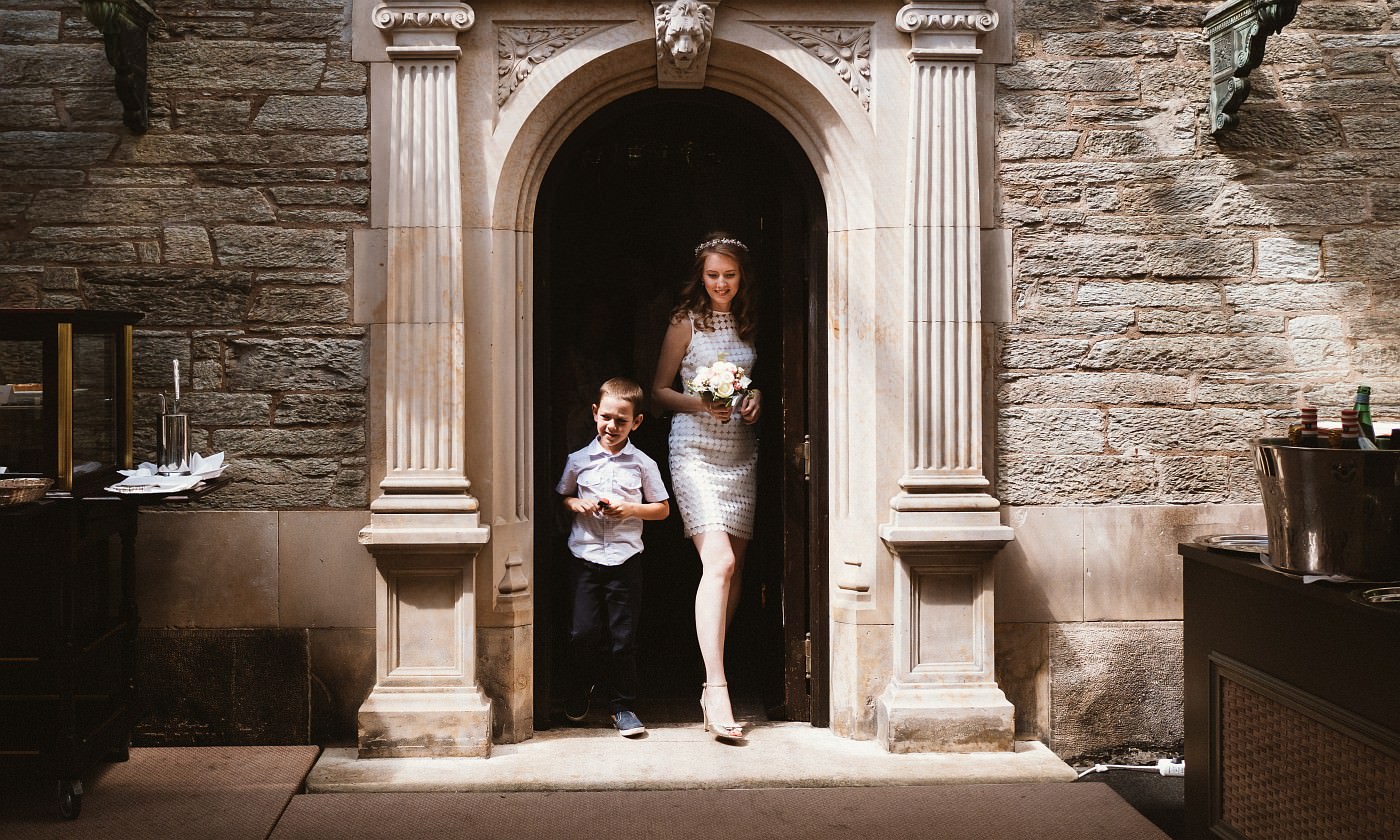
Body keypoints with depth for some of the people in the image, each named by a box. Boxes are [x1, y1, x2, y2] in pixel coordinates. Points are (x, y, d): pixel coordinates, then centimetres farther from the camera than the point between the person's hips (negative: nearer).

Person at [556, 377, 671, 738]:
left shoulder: (643, 464, 3)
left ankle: (624, 706, 14)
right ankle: (580, 688, 27)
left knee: (623, 637, 1)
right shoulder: (578, 460, 5)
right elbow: (561, 498, 16)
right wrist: (578, 505, -6)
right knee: (583, 632, -1)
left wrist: (631, 509, -8)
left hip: (625, 559, -1)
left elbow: (663, 508, 8)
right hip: (585, 556, 1)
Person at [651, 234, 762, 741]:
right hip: (695, 450, -5)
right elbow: (659, 390, 3)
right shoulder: (686, 323, 1)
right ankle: (716, 691, -22)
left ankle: (713, 673, 20)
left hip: (742, 452, 5)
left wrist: (757, 398, 1)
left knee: (733, 566, 5)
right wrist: (701, 403, -14)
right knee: (718, 562, -18)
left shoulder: (749, 325, 14)